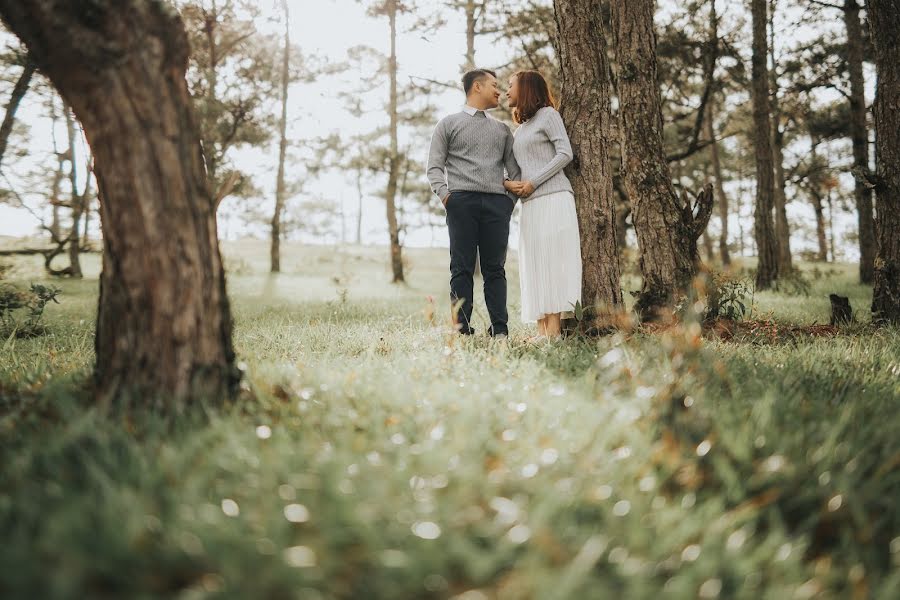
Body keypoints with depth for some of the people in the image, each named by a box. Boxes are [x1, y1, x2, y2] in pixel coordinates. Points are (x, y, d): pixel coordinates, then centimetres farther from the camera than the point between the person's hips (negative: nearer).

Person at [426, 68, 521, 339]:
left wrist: (512, 197, 3)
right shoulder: (448, 124, 13)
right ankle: (462, 330, -6)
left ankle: (500, 330, -1)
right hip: (462, 201, -3)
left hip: (497, 203, 3)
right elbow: (435, 166, 6)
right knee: (462, 268, -5)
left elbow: (514, 168, 19)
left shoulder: (502, 129, 24)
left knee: (495, 268, 0)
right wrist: (444, 194, -10)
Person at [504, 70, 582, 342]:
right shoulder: (520, 129, 26)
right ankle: (542, 330, -2)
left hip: (552, 199, -8)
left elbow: (565, 154, -6)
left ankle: (554, 329, -15)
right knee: (533, 265, 0)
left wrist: (533, 182, -11)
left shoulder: (547, 114, 4)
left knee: (552, 260, -12)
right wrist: (507, 183, 0)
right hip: (529, 205, 8)